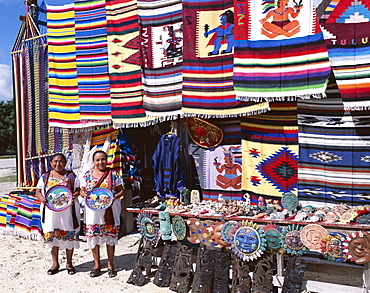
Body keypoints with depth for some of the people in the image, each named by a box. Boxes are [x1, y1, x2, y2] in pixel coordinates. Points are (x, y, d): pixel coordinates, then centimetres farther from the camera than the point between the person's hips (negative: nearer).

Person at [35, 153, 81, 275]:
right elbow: (38, 191, 11)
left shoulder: (71, 176, 6)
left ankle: (69, 263, 17)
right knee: (52, 235, 5)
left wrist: (75, 195, -15)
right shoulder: (45, 176, 10)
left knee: (69, 235, 2)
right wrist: (41, 198, -10)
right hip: (50, 210, 2)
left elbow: (78, 189, 6)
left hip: (68, 210, -1)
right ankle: (55, 263, 21)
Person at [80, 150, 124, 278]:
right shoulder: (87, 175, 7)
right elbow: (82, 191, 11)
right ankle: (97, 265, 22)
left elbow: (121, 190, 4)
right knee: (93, 237, 6)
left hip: (110, 211, -2)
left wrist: (114, 198, -15)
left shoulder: (113, 174, 2)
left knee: (110, 236, 3)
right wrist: (85, 195, -11)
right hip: (93, 211, 2)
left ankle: (111, 265, 18)